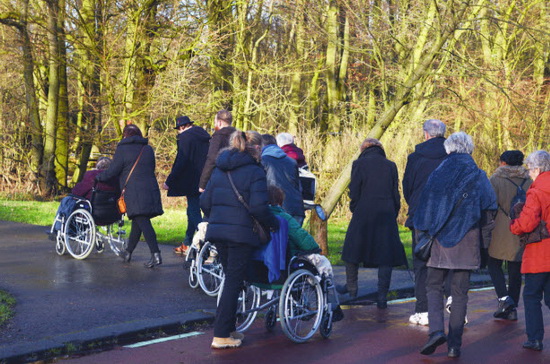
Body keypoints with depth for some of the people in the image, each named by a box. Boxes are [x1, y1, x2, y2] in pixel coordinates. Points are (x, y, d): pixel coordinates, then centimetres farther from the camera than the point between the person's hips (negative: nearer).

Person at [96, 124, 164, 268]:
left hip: (133, 192, -6)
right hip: (150, 190, 6)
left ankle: (156, 254, -22)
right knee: (138, 222, 16)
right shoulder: (148, 149, 15)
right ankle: (128, 252, 29)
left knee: (143, 222, -11)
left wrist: (98, 177, 13)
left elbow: (112, 171, -3)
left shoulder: (122, 150, -2)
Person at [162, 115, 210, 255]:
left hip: (193, 183, -8)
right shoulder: (204, 135, 13)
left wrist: (169, 182, -14)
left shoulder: (185, 137, -12)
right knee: (193, 211, 17)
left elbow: (181, 162, -18)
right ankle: (187, 244, 26)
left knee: (194, 213, -5)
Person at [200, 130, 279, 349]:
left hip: (217, 232, 7)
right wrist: (274, 223, -2)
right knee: (233, 283, -1)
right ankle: (221, 336, 0)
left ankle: (228, 329, 24)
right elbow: (258, 207, -17)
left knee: (230, 279, 19)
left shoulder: (220, 169, 13)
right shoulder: (255, 172, -8)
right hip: (241, 233, -7)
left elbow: (205, 202, 13)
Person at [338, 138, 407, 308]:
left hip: (363, 215, -2)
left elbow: (354, 191, -3)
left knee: (353, 249, 16)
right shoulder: (391, 165, 7)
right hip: (387, 216, 2)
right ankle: (382, 296, 0)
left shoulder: (359, 164, -1)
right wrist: (394, 215, 14)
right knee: (386, 254, 5)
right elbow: (396, 194, 7)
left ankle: (351, 287, 27)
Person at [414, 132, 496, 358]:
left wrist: (422, 237, 4)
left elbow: (424, 208, -2)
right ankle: (454, 344, 4)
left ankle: (436, 330, -12)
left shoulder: (438, 174, -1)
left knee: (434, 286, 11)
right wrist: (482, 238, 8)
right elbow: (490, 209, -1)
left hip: (441, 239, -1)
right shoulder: (478, 177, 2)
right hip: (467, 243, 1)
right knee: (460, 292, 6)